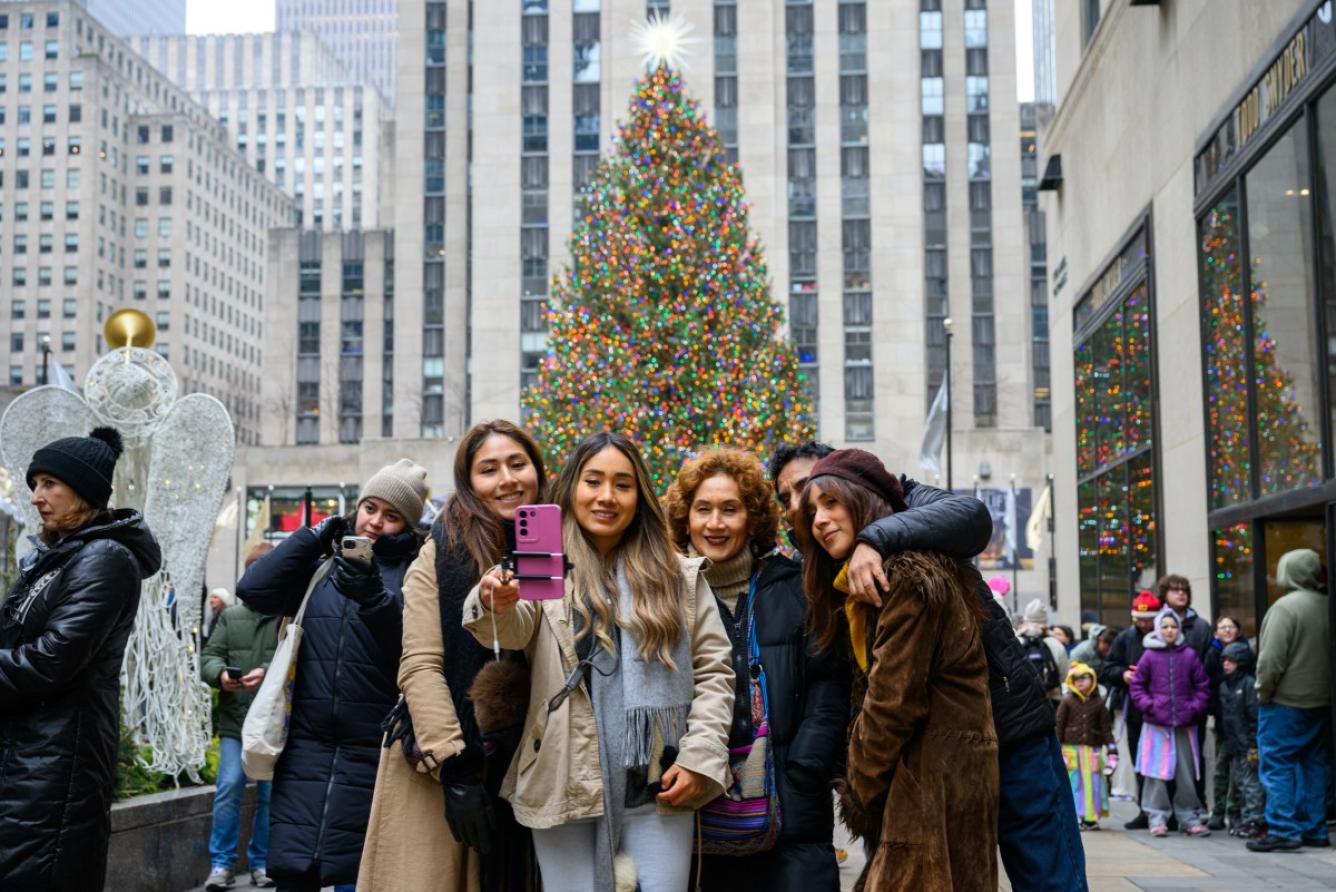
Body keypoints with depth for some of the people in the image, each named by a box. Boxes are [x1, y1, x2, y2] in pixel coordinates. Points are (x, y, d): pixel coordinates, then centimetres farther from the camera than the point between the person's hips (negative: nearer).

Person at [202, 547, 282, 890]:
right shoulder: (231, 616, 13)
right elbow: (209, 655, 8)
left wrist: (267, 673, -29)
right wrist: (220, 674, -14)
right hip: (234, 720, 2)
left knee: (270, 794, 5)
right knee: (228, 790, -3)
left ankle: (261, 862, 17)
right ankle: (222, 864, 5)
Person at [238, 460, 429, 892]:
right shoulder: (322, 565, 14)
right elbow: (253, 589, 3)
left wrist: (374, 597, -31)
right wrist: (313, 535, 3)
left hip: (373, 749, -3)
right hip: (308, 743, 3)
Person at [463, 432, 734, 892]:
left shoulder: (680, 576, 8)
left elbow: (713, 670, 7)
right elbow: (514, 628, -17)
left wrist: (699, 758, -5)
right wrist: (496, 605, -41)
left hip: (658, 786, 1)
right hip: (566, 785, -1)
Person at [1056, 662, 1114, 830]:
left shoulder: (1098, 703, 6)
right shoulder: (1067, 702, 2)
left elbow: (1106, 728, 7)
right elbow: (1059, 726, 1)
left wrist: (1111, 752, 3)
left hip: (1093, 750, 1)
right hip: (1071, 749, -1)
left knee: (1093, 783, 2)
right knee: (1074, 783, 0)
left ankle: (1091, 817, 10)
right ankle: (1075, 817, 4)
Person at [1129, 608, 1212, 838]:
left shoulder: (1189, 655, 4)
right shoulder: (1150, 656, 1)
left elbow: (1203, 686, 10)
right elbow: (1136, 686, 6)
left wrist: (1195, 707, -3)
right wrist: (1148, 705, -7)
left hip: (1185, 724, 1)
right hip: (1157, 725, -1)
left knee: (1186, 774, 6)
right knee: (1157, 773, -3)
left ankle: (1190, 818, 16)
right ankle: (1157, 818, 5)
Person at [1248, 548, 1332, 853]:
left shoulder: (1286, 606, -15)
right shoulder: (1327, 606, 5)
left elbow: (1271, 658, -18)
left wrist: (1264, 692, -7)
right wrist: (1322, 687, 16)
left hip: (1286, 702, -7)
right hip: (1322, 702, 7)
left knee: (1277, 765, -2)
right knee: (1313, 765, 13)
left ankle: (1282, 831, -5)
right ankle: (1314, 830, 17)